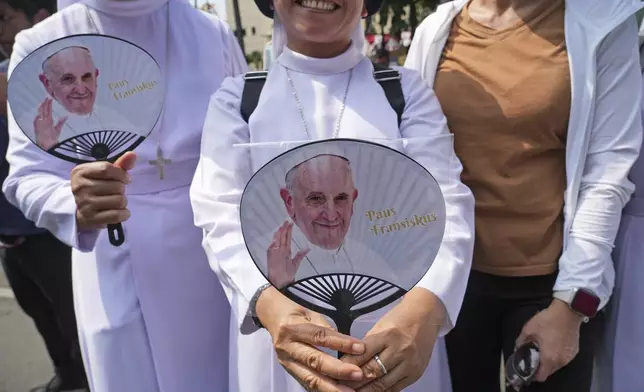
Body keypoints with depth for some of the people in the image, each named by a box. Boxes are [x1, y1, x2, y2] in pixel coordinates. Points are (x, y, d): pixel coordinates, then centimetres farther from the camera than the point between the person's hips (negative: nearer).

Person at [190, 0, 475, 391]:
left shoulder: (406, 90, -1)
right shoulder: (236, 98, -1)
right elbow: (223, 215, -12)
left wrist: (426, 304, -31)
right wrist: (268, 302, -32)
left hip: (400, 325, 1)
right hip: (285, 324, 0)